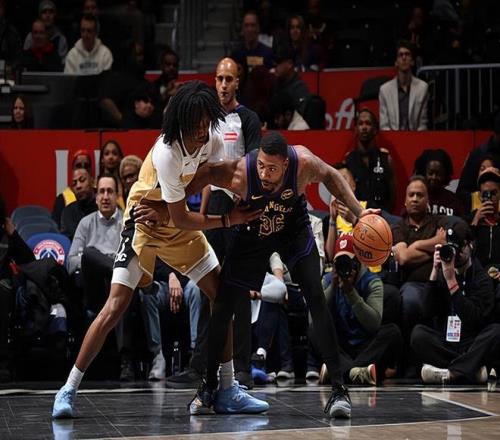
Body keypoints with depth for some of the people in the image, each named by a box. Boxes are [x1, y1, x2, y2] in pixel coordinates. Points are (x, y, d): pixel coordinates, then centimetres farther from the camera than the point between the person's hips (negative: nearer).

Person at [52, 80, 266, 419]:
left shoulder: (212, 138, -13)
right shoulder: (168, 153, -33)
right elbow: (181, 219, -26)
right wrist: (228, 219, -25)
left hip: (180, 220, 7)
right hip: (145, 222, -7)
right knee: (115, 307, -15)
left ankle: (228, 390, 9)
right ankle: (69, 390, -5)